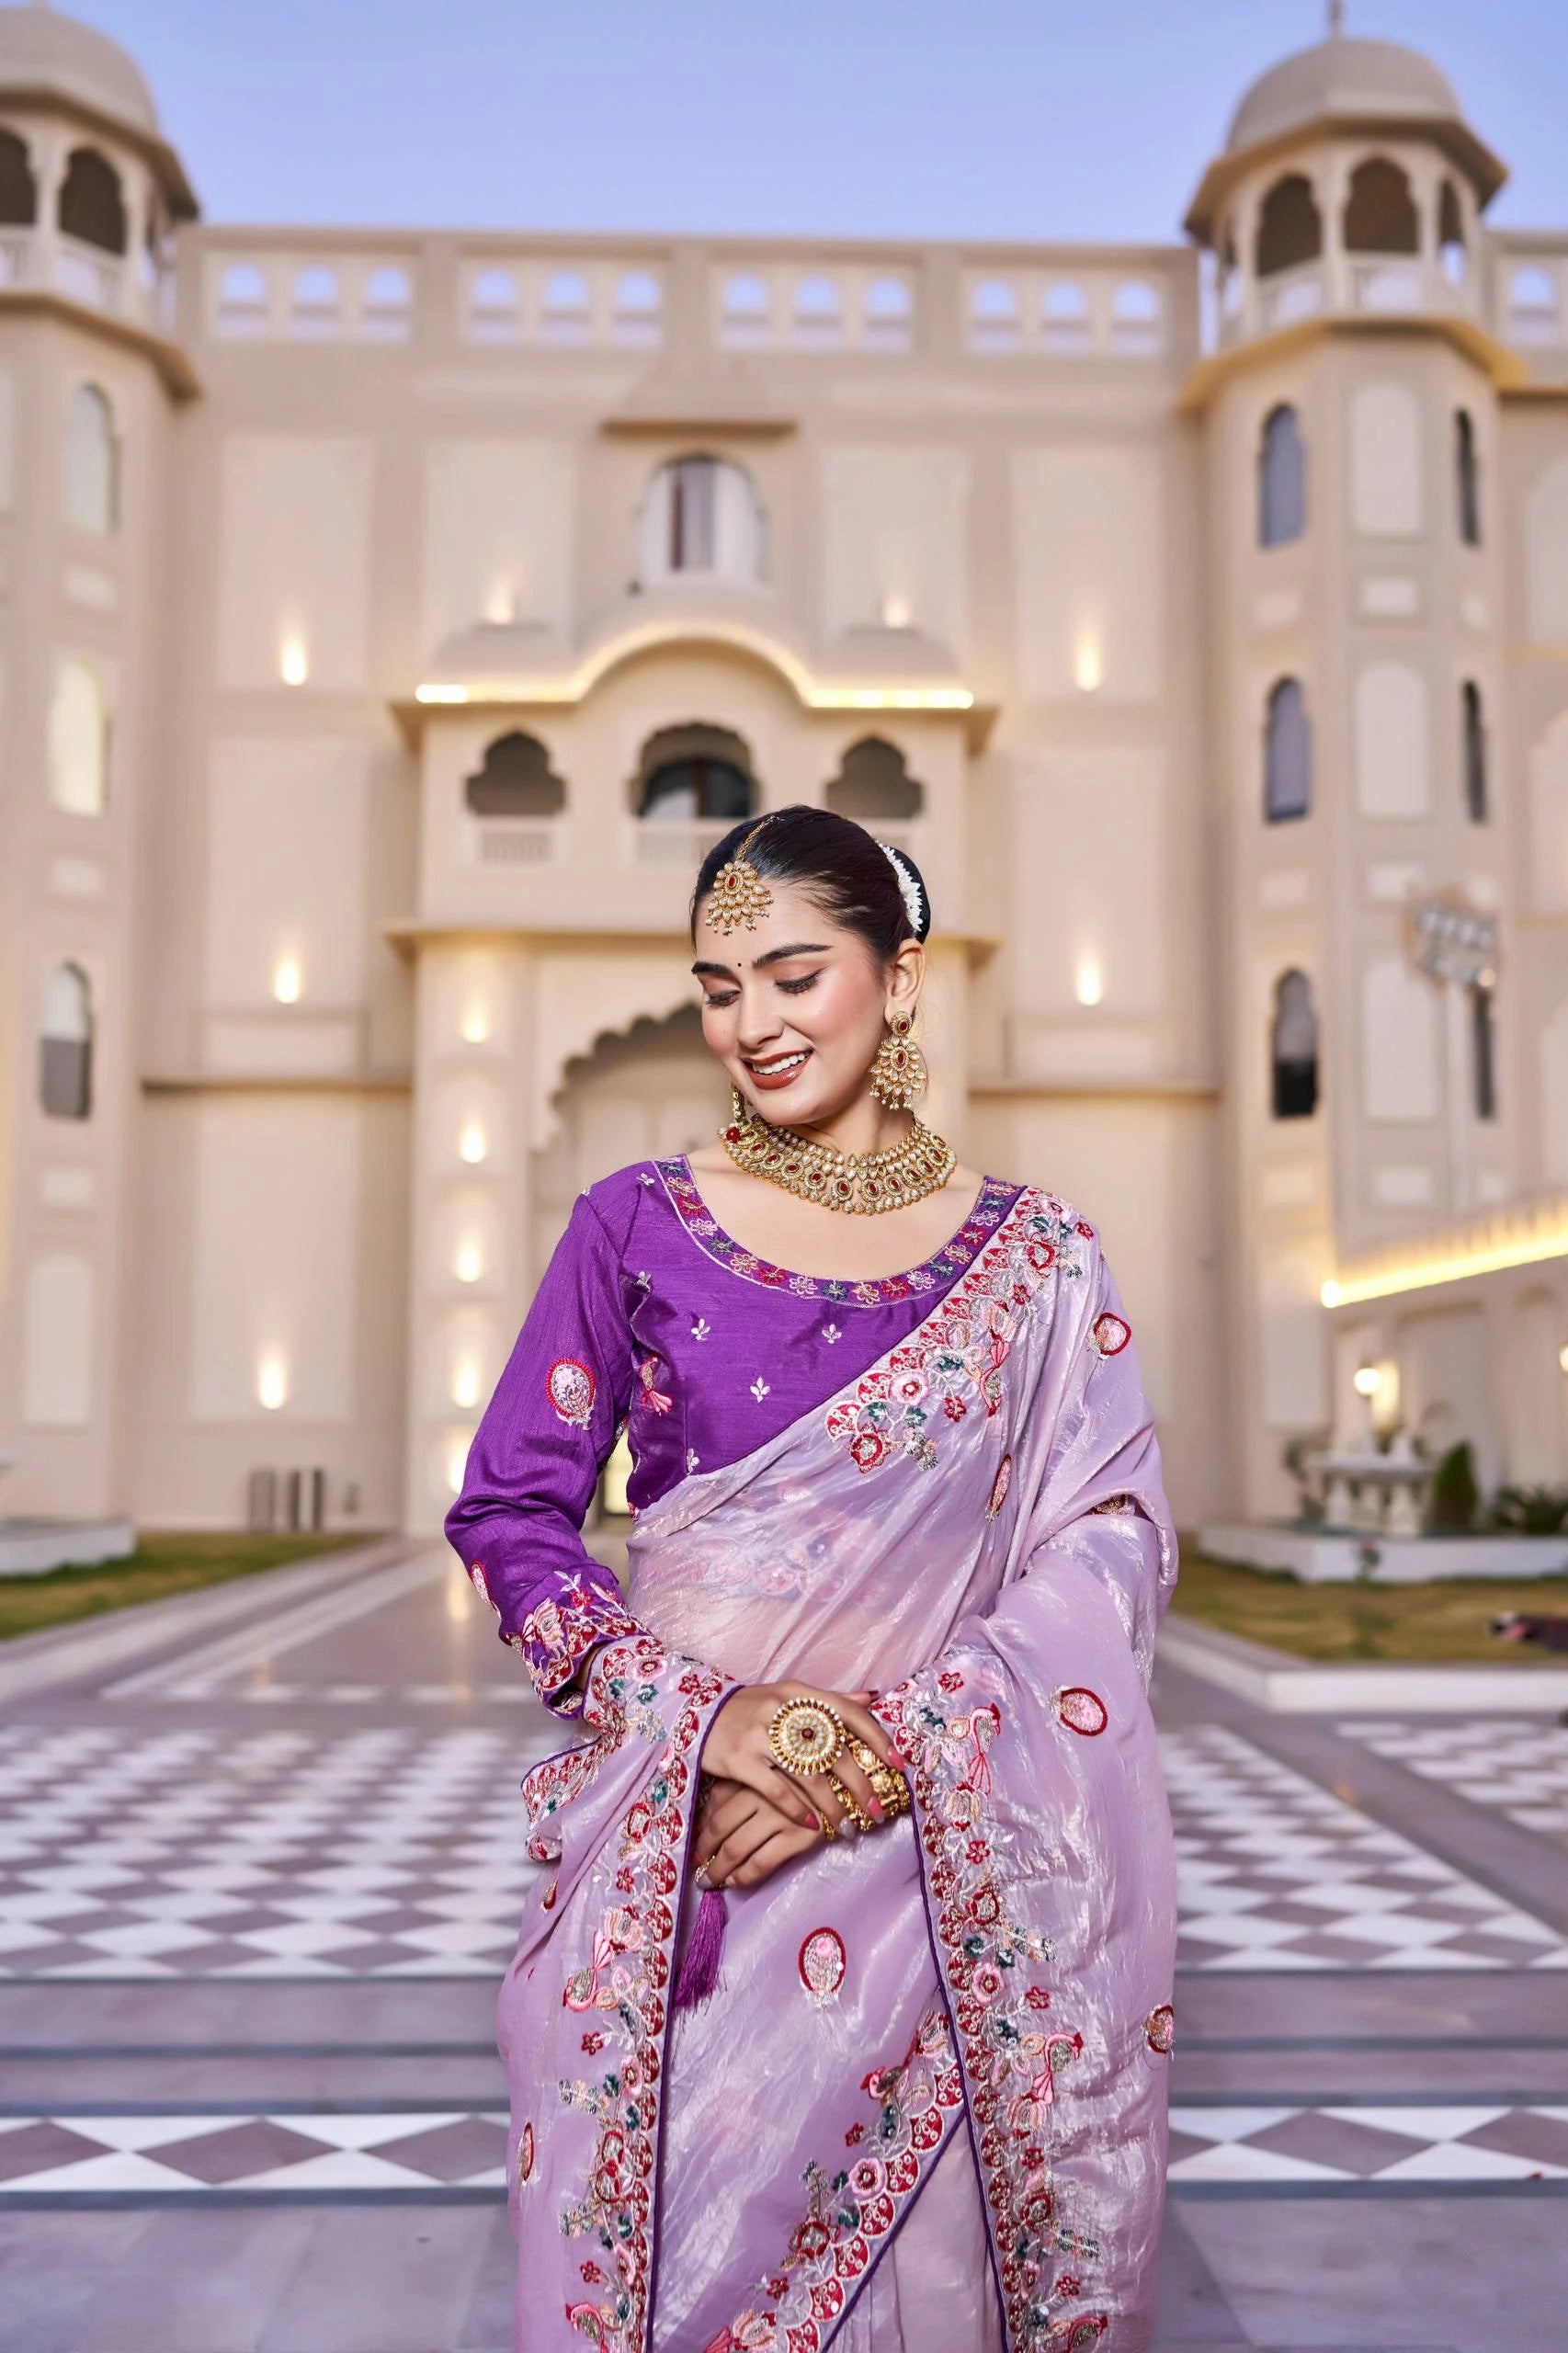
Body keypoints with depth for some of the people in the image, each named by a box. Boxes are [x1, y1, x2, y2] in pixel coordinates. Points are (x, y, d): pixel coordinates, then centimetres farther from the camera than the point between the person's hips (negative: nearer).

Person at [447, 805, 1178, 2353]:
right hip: (677, 1845, 0)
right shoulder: (636, 1225, 1)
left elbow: (1109, 1548, -4)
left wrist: (886, 1757, -16)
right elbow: (508, 1511, 1)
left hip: (950, 1860, 0)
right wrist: (697, 1710, -15)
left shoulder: (1036, 1260, 1)